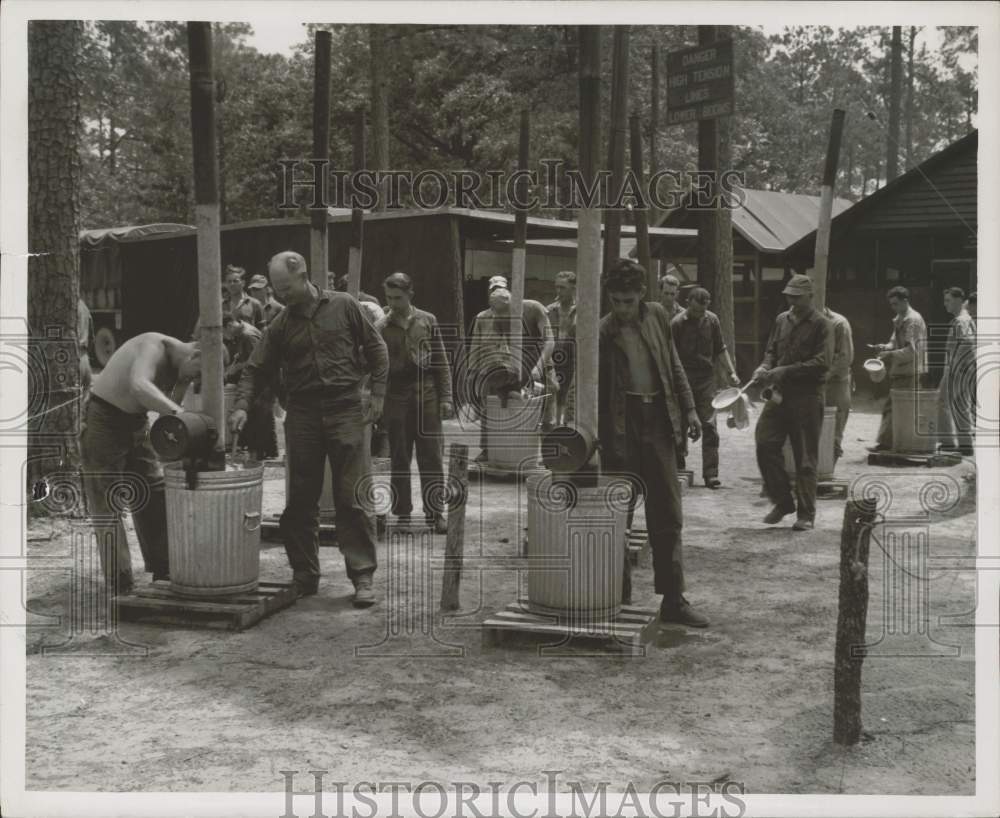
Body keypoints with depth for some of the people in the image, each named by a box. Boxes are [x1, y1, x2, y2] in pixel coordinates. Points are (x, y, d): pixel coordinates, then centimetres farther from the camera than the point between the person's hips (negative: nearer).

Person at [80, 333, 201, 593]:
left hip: (136, 423, 9)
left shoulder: (180, 367, -1)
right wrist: (179, 413, -53)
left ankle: (163, 570, 20)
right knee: (106, 503, -4)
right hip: (102, 418, -9)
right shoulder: (154, 346, -26)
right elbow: (139, 386, -47)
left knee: (155, 494, 10)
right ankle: (119, 582, 0)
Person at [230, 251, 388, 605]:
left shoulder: (343, 306, 1)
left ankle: (362, 576, 3)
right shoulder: (281, 324, 7)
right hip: (302, 414, 3)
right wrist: (241, 405, -8)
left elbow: (375, 347, 6)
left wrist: (377, 393, -1)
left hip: (346, 411, -3)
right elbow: (256, 369, 7)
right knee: (300, 500, 6)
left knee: (352, 498, -4)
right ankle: (305, 575, 17)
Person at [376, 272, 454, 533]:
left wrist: (445, 397, 0)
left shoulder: (427, 321, 5)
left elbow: (441, 362, 6)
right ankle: (401, 514, 12)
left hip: (426, 395, 0)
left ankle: (434, 514, 6)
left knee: (432, 458, 0)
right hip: (396, 397, 0)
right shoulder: (381, 328, 4)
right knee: (399, 459, 4)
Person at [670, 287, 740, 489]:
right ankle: (677, 469, 20)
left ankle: (710, 473, -5)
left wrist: (731, 372, 9)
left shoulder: (712, 320, 4)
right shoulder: (677, 323, -8)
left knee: (709, 425, -5)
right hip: (683, 379, -2)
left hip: (706, 378, 2)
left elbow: (720, 349, 14)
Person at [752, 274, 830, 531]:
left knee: (805, 457, 0)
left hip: (807, 396, -5)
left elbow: (822, 362, -13)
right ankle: (783, 501, 13)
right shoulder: (781, 320, 14)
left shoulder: (820, 324, -5)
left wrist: (785, 371, -18)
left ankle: (806, 514, 10)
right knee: (765, 444, -4)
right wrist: (765, 367, -1)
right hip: (780, 393, 5)